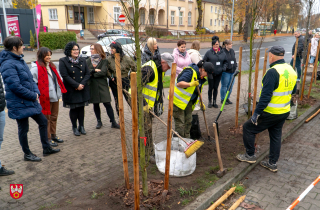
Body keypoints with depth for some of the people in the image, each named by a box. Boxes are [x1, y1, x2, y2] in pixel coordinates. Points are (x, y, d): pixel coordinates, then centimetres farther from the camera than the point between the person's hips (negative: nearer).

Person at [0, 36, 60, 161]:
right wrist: (33, 96, -16)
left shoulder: (20, 60, 10)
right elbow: (15, 86, -24)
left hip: (30, 101, 9)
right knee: (23, 129, 7)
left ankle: (46, 148, 29)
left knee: (43, 122, 15)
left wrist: (36, 92, -2)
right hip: (19, 103, -9)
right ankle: (27, 154, 25)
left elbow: (30, 79, 13)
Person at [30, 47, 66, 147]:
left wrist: (59, 90, 15)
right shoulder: (36, 68, -14)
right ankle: (48, 138, 13)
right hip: (46, 98, -8)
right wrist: (39, 92, -17)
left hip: (55, 96, 8)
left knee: (54, 117, 17)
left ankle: (53, 135, 31)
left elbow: (58, 78, 21)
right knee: (47, 118, 2)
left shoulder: (51, 66, 12)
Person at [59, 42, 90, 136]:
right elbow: (65, 76, -12)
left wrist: (82, 84, -12)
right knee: (73, 109, 6)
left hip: (83, 89, 3)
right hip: (71, 90, -3)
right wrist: (77, 85, -16)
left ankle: (81, 126, 23)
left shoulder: (82, 60, 8)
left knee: (81, 108, 10)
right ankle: (74, 127, 20)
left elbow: (87, 74, 4)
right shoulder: (63, 61, -5)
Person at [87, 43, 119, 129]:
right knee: (95, 104, 9)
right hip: (92, 86, 4)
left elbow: (103, 72, -14)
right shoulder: (89, 60, 10)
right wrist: (94, 70, -13)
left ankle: (113, 122, 0)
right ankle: (99, 121, 23)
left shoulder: (104, 60, -2)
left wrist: (92, 74, -6)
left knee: (107, 103, -6)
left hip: (102, 84, -3)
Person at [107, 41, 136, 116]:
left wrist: (130, 76, 2)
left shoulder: (126, 58, -9)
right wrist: (110, 77, -4)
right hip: (114, 82, 3)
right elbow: (107, 70, 10)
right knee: (117, 101, 9)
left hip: (125, 82, -3)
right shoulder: (109, 59, -2)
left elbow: (134, 68, 3)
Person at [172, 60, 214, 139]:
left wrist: (200, 103, 15)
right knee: (180, 124, -6)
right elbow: (179, 83, -31)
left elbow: (197, 91, 18)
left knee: (188, 122, 13)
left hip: (189, 101, 9)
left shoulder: (201, 77, 7)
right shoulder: (190, 72, -22)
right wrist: (190, 84, -44)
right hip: (178, 100, -9)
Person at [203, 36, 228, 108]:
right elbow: (204, 61, 0)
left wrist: (224, 67, -1)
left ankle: (214, 102, 21)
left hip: (219, 74, 3)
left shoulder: (222, 53, 6)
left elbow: (225, 62, 17)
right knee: (211, 88, 4)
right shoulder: (209, 52, -5)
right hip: (211, 73, -3)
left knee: (216, 88, 10)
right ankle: (210, 102, 17)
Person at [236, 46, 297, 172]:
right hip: (285, 111, 8)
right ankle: (272, 163, 30)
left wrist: (257, 112, -22)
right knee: (276, 136, 19)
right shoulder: (291, 70, 5)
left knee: (248, 128, 8)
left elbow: (266, 95, -26)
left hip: (271, 113, -8)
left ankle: (250, 155, 20)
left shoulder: (273, 72, -22)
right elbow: (293, 91, 18)